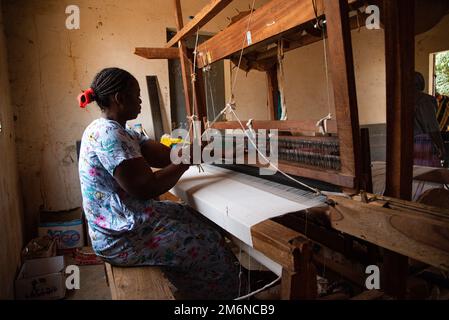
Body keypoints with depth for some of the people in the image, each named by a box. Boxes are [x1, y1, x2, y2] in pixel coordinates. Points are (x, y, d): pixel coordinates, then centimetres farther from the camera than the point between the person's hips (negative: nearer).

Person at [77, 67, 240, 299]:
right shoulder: (107, 134, -22)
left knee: (199, 220, 16)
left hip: (123, 222, 10)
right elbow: (147, 188, -26)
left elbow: (166, 156, 2)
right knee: (210, 245, -4)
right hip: (121, 238, -10)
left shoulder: (117, 131, 9)